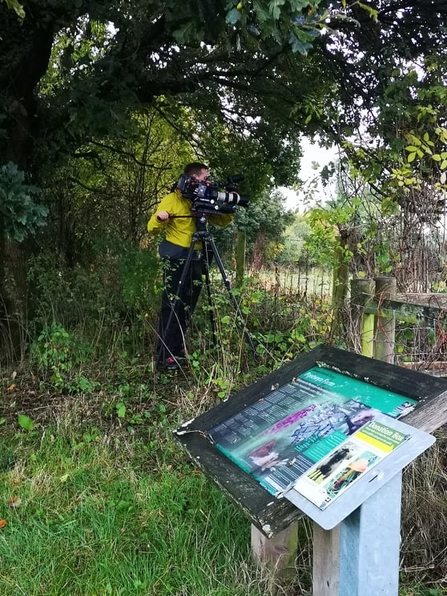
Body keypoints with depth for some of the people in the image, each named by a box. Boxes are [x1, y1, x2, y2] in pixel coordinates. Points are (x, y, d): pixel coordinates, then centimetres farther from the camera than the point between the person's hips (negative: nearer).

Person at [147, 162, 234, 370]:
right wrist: (159, 218, -30)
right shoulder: (172, 200, -6)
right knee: (172, 307, -7)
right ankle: (165, 355, -1)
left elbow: (222, 221, 16)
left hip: (197, 260, 6)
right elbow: (152, 228, -8)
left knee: (187, 307, 11)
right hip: (177, 260, -6)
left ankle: (178, 349, 22)